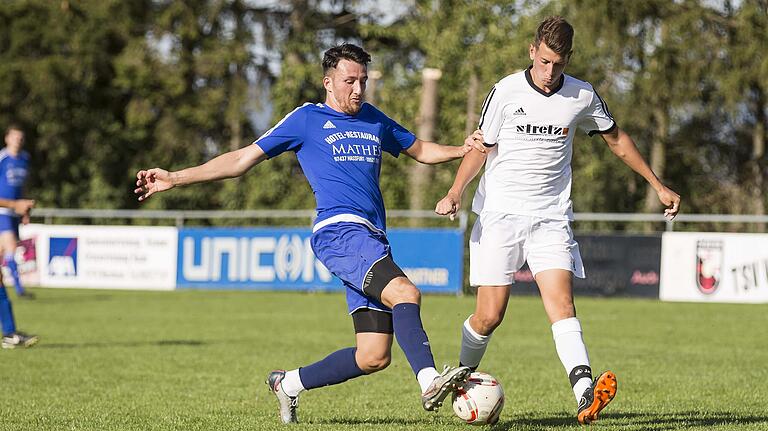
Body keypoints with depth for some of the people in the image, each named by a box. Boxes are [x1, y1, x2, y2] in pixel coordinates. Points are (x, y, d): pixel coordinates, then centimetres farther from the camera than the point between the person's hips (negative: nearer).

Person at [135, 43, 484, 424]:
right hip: (340, 231, -7)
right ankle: (429, 382, -42)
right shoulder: (306, 119, 7)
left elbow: (421, 150, 37)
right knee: (405, 293, -32)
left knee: (374, 357, -1)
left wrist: (462, 150, 16)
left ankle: (288, 384, 17)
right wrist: (174, 178, 6)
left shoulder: (373, 120, 23)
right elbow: (243, 159, 10)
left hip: (373, 242, 7)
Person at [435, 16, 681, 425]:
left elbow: (616, 139, 17)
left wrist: (657, 185, 20)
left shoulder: (582, 96, 1)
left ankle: (585, 395, -33)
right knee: (489, 316, -5)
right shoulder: (507, 91, -6)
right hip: (500, 215, -1)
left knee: (561, 302, -18)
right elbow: (481, 147, 2)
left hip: (551, 218, 1)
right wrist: (454, 193, -13)